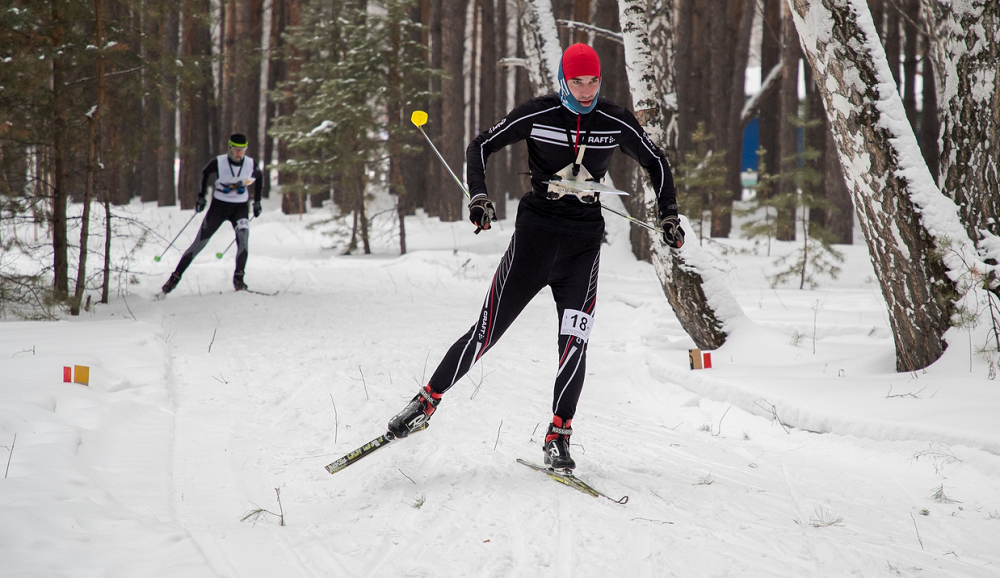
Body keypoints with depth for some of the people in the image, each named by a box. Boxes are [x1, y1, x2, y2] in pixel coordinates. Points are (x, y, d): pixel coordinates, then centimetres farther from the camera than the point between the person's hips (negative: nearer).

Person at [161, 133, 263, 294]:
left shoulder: (250, 165, -10)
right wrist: (201, 197, 3)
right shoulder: (218, 162, -14)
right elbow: (204, 173, 6)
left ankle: (238, 278, -21)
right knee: (199, 243, -2)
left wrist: (257, 201, 11)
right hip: (219, 205, -1)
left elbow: (259, 179, 12)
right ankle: (176, 276, 9)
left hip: (240, 208, 1)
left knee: (243, 237, -27)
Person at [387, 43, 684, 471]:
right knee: (486, 332, -5)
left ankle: (558, 438, 2)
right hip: (535, 232, -1)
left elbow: (655, 163, 15)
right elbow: (480, 147, 2)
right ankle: (427, 402, 9)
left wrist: (668, 215, 9)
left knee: (574, 342, -10)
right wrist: (479, 196, -12)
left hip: (584, 243, 1)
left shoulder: (617, 123, -1)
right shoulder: (536, 115, -6)